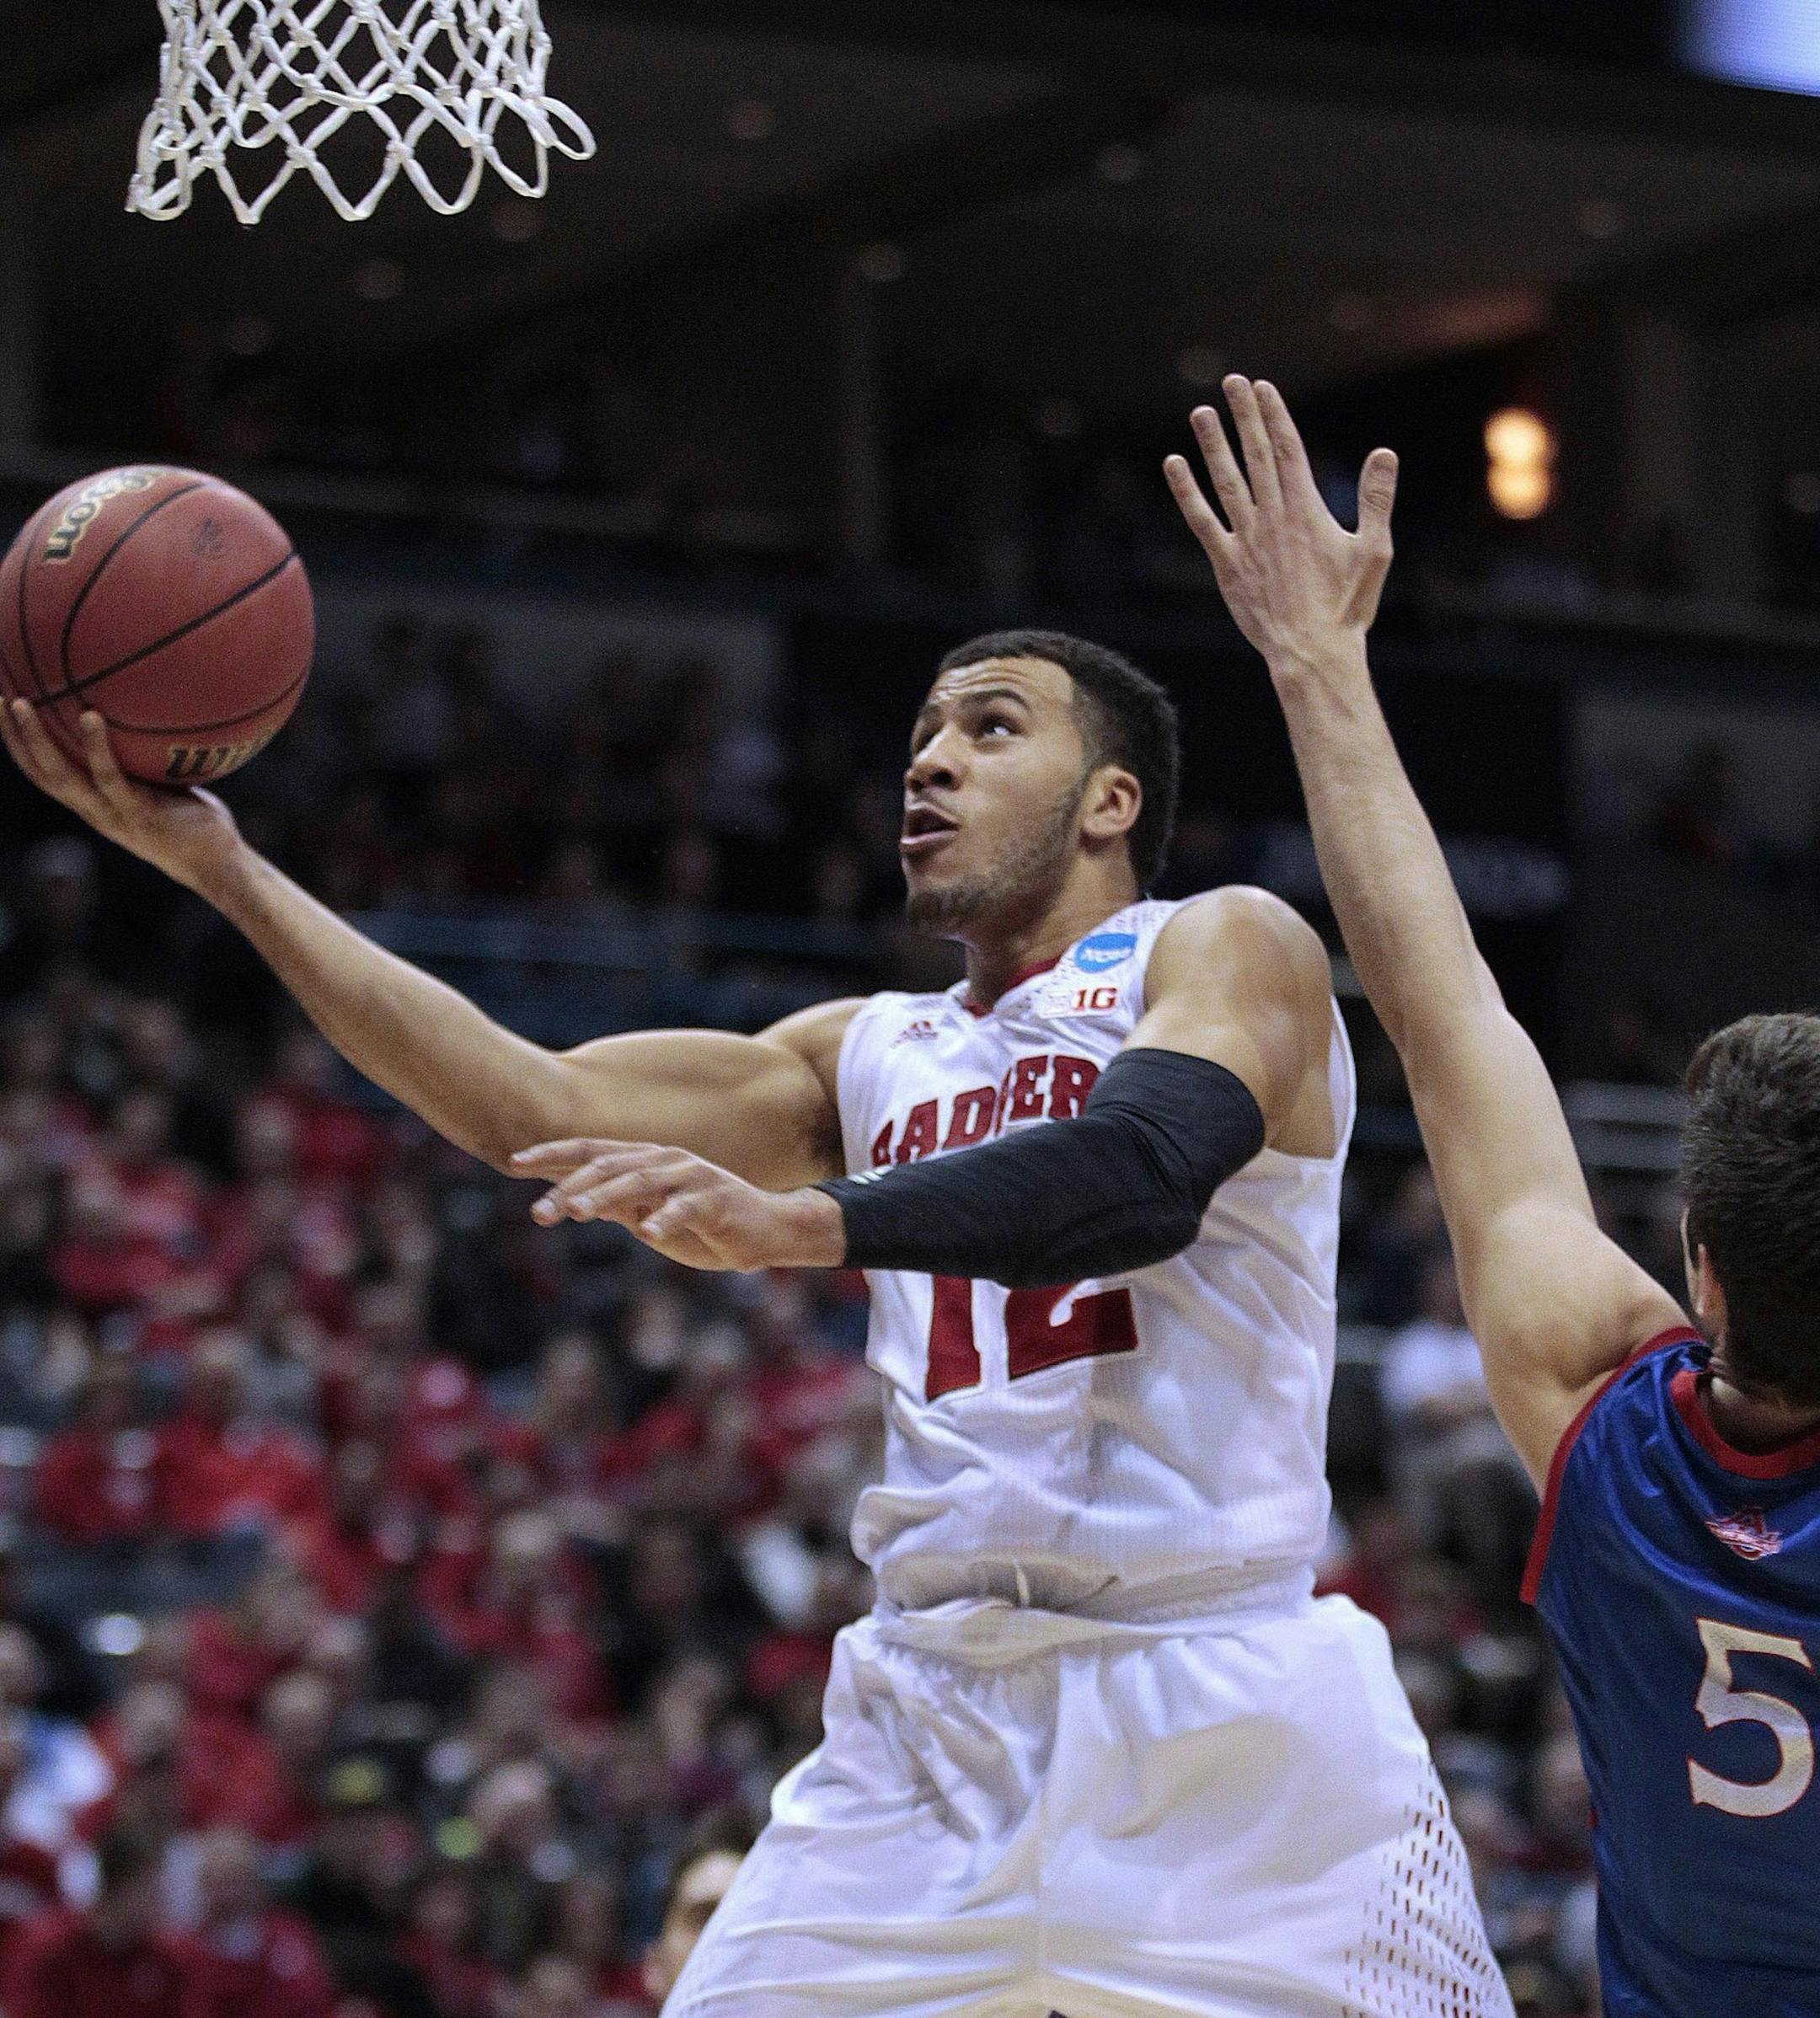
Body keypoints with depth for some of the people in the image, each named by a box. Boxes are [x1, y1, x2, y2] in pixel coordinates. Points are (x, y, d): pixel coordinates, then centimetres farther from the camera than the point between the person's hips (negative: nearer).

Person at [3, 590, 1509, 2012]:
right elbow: (538, 1108, 9)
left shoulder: (1226, 948, 2)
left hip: (1221, 1700, -5)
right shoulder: (869, 1058, 20)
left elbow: (1142, 1169, -20)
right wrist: (224, 868, 3)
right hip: (934, 1715, 5)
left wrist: (795, 1221, -34)